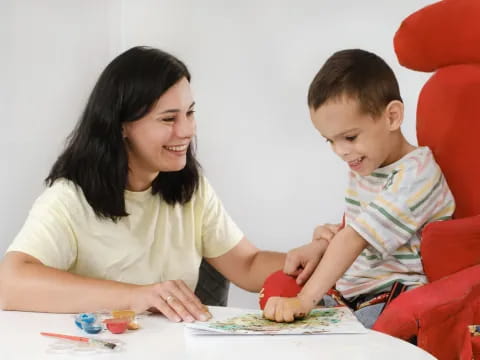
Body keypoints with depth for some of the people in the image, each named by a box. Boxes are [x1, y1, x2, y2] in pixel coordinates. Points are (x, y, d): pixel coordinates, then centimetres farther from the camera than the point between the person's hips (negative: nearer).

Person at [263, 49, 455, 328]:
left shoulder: (415, 176, -17)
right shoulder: (366, 166, 12)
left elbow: (355, 239, -25)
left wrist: (304, 301, -30)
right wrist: (321, 245, 0)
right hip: (350, 289, 9)